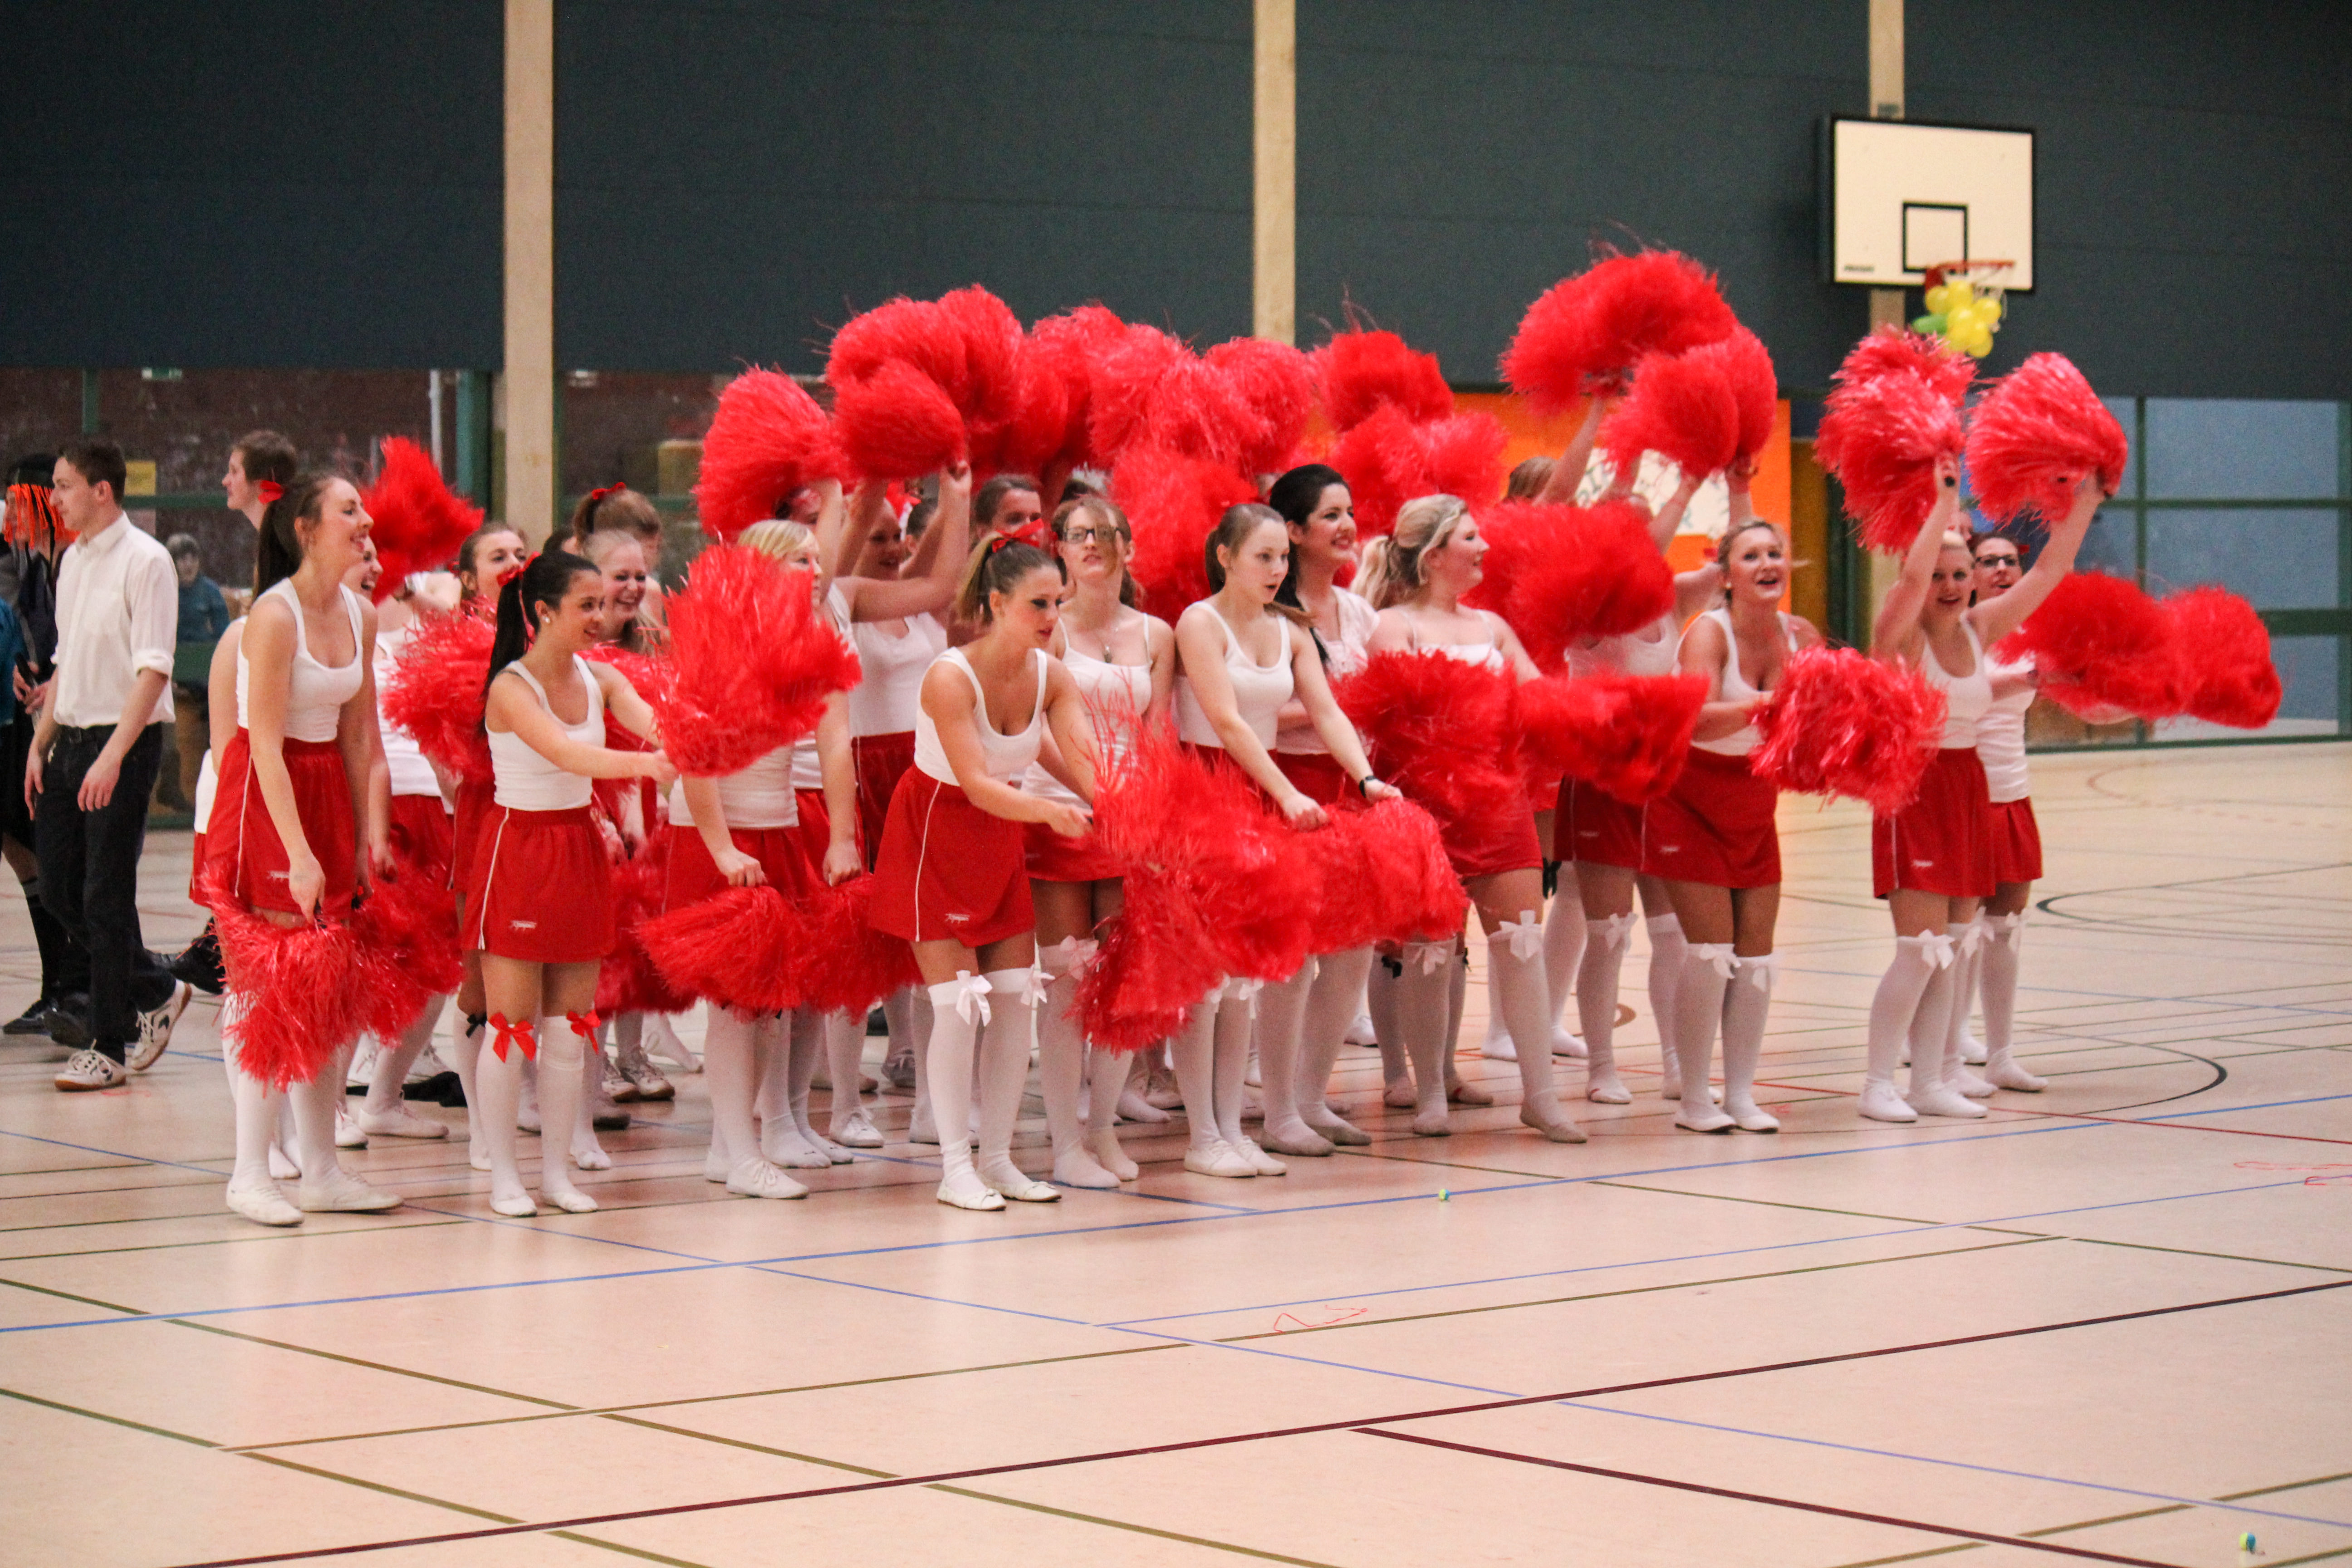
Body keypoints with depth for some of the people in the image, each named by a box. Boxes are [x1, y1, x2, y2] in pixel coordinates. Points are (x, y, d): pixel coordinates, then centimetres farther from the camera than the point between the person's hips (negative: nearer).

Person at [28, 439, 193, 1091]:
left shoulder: (145, 560, -12)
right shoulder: (73, 561, 13)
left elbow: (153, 670, -17)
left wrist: (113, 755, -23)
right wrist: (40, 744, 14)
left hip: (124, 741, -8)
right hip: (71, 739, 8)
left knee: (106, 897, -5)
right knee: (59, 888, 8)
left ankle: (109, 1047, 4)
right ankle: (156, 993, 25)